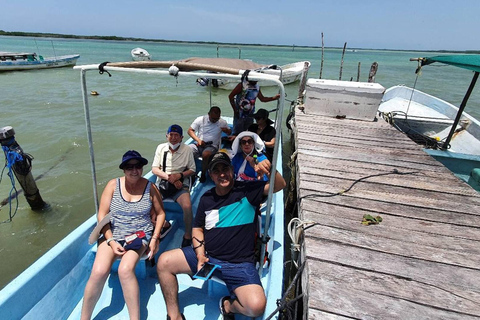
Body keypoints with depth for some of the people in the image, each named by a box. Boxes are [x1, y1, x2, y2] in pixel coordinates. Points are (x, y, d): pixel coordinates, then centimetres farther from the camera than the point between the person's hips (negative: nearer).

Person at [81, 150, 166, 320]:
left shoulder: (150, 188, 0)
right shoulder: (113, 185, 0)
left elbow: (160, 213, 8)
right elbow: (102, 215, 0)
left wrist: (155, 238, -2)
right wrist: (111, 241, -10)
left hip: (140, 236, -1)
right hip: (113, 235, 2)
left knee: (125, 270, -29)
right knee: (99, 272, -23)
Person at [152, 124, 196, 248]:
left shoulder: (187, 150, 0)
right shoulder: (161, 148, 6)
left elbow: (192, 170, 4)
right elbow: (154, 169, 3)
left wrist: (179, 175, -15)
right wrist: (169, 177, -13)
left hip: (181, 184, -3)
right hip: (162, 182, 3)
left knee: (187, 206, -28)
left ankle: (188, 235, -2)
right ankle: (165, 224, 8)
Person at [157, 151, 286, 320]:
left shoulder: (247, 190, -3)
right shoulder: (206, 198, 10)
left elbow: (280, 185, -5)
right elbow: (197, 228, 15)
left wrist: (271, 171, -28)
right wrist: (200, 254, -3)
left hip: (239, 263, -4)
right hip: (206, 255, 4)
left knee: (256, 306, -27)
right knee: (164, 262, -9)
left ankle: (229, 305, 8)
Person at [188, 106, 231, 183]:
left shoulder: (222, 122, 6)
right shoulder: (200, 119, 2)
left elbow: (230, 132, 17)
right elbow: (190, 130, 2)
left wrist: (226, 130, -9)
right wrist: (198, 140, -14)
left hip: (212, 146, -1)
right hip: (199, 144, 1)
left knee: (205, 154, -36)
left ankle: (203, 174, -14)